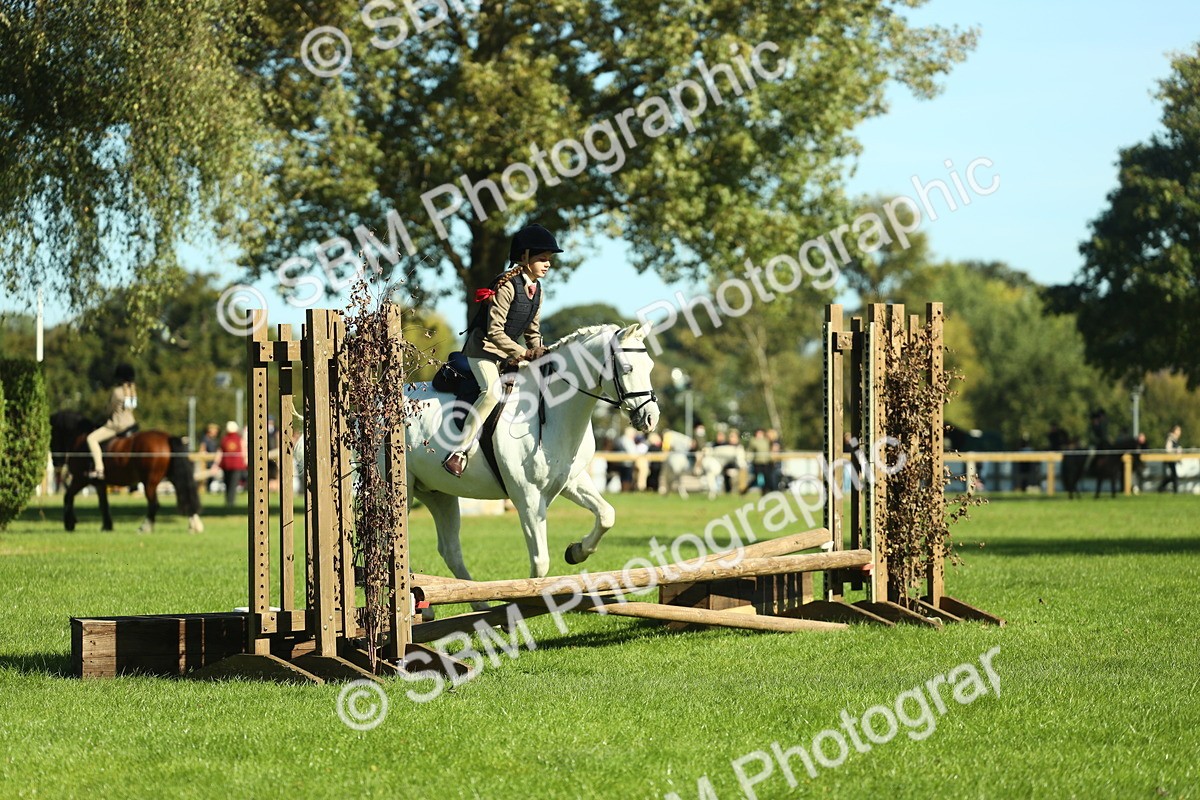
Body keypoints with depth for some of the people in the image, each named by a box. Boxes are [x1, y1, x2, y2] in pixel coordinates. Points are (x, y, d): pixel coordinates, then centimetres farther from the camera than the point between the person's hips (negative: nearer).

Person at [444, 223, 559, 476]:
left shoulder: (537, 290, 7)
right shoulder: (507, 287, -19)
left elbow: (532, 330, 16)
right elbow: (495, 331, -21)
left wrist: (537, 352, -4)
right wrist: (522, 353, -20)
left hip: (508, 350, 9)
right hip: (483, 346, -9)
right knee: (493, 389, -32)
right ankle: (460, 452, -33)